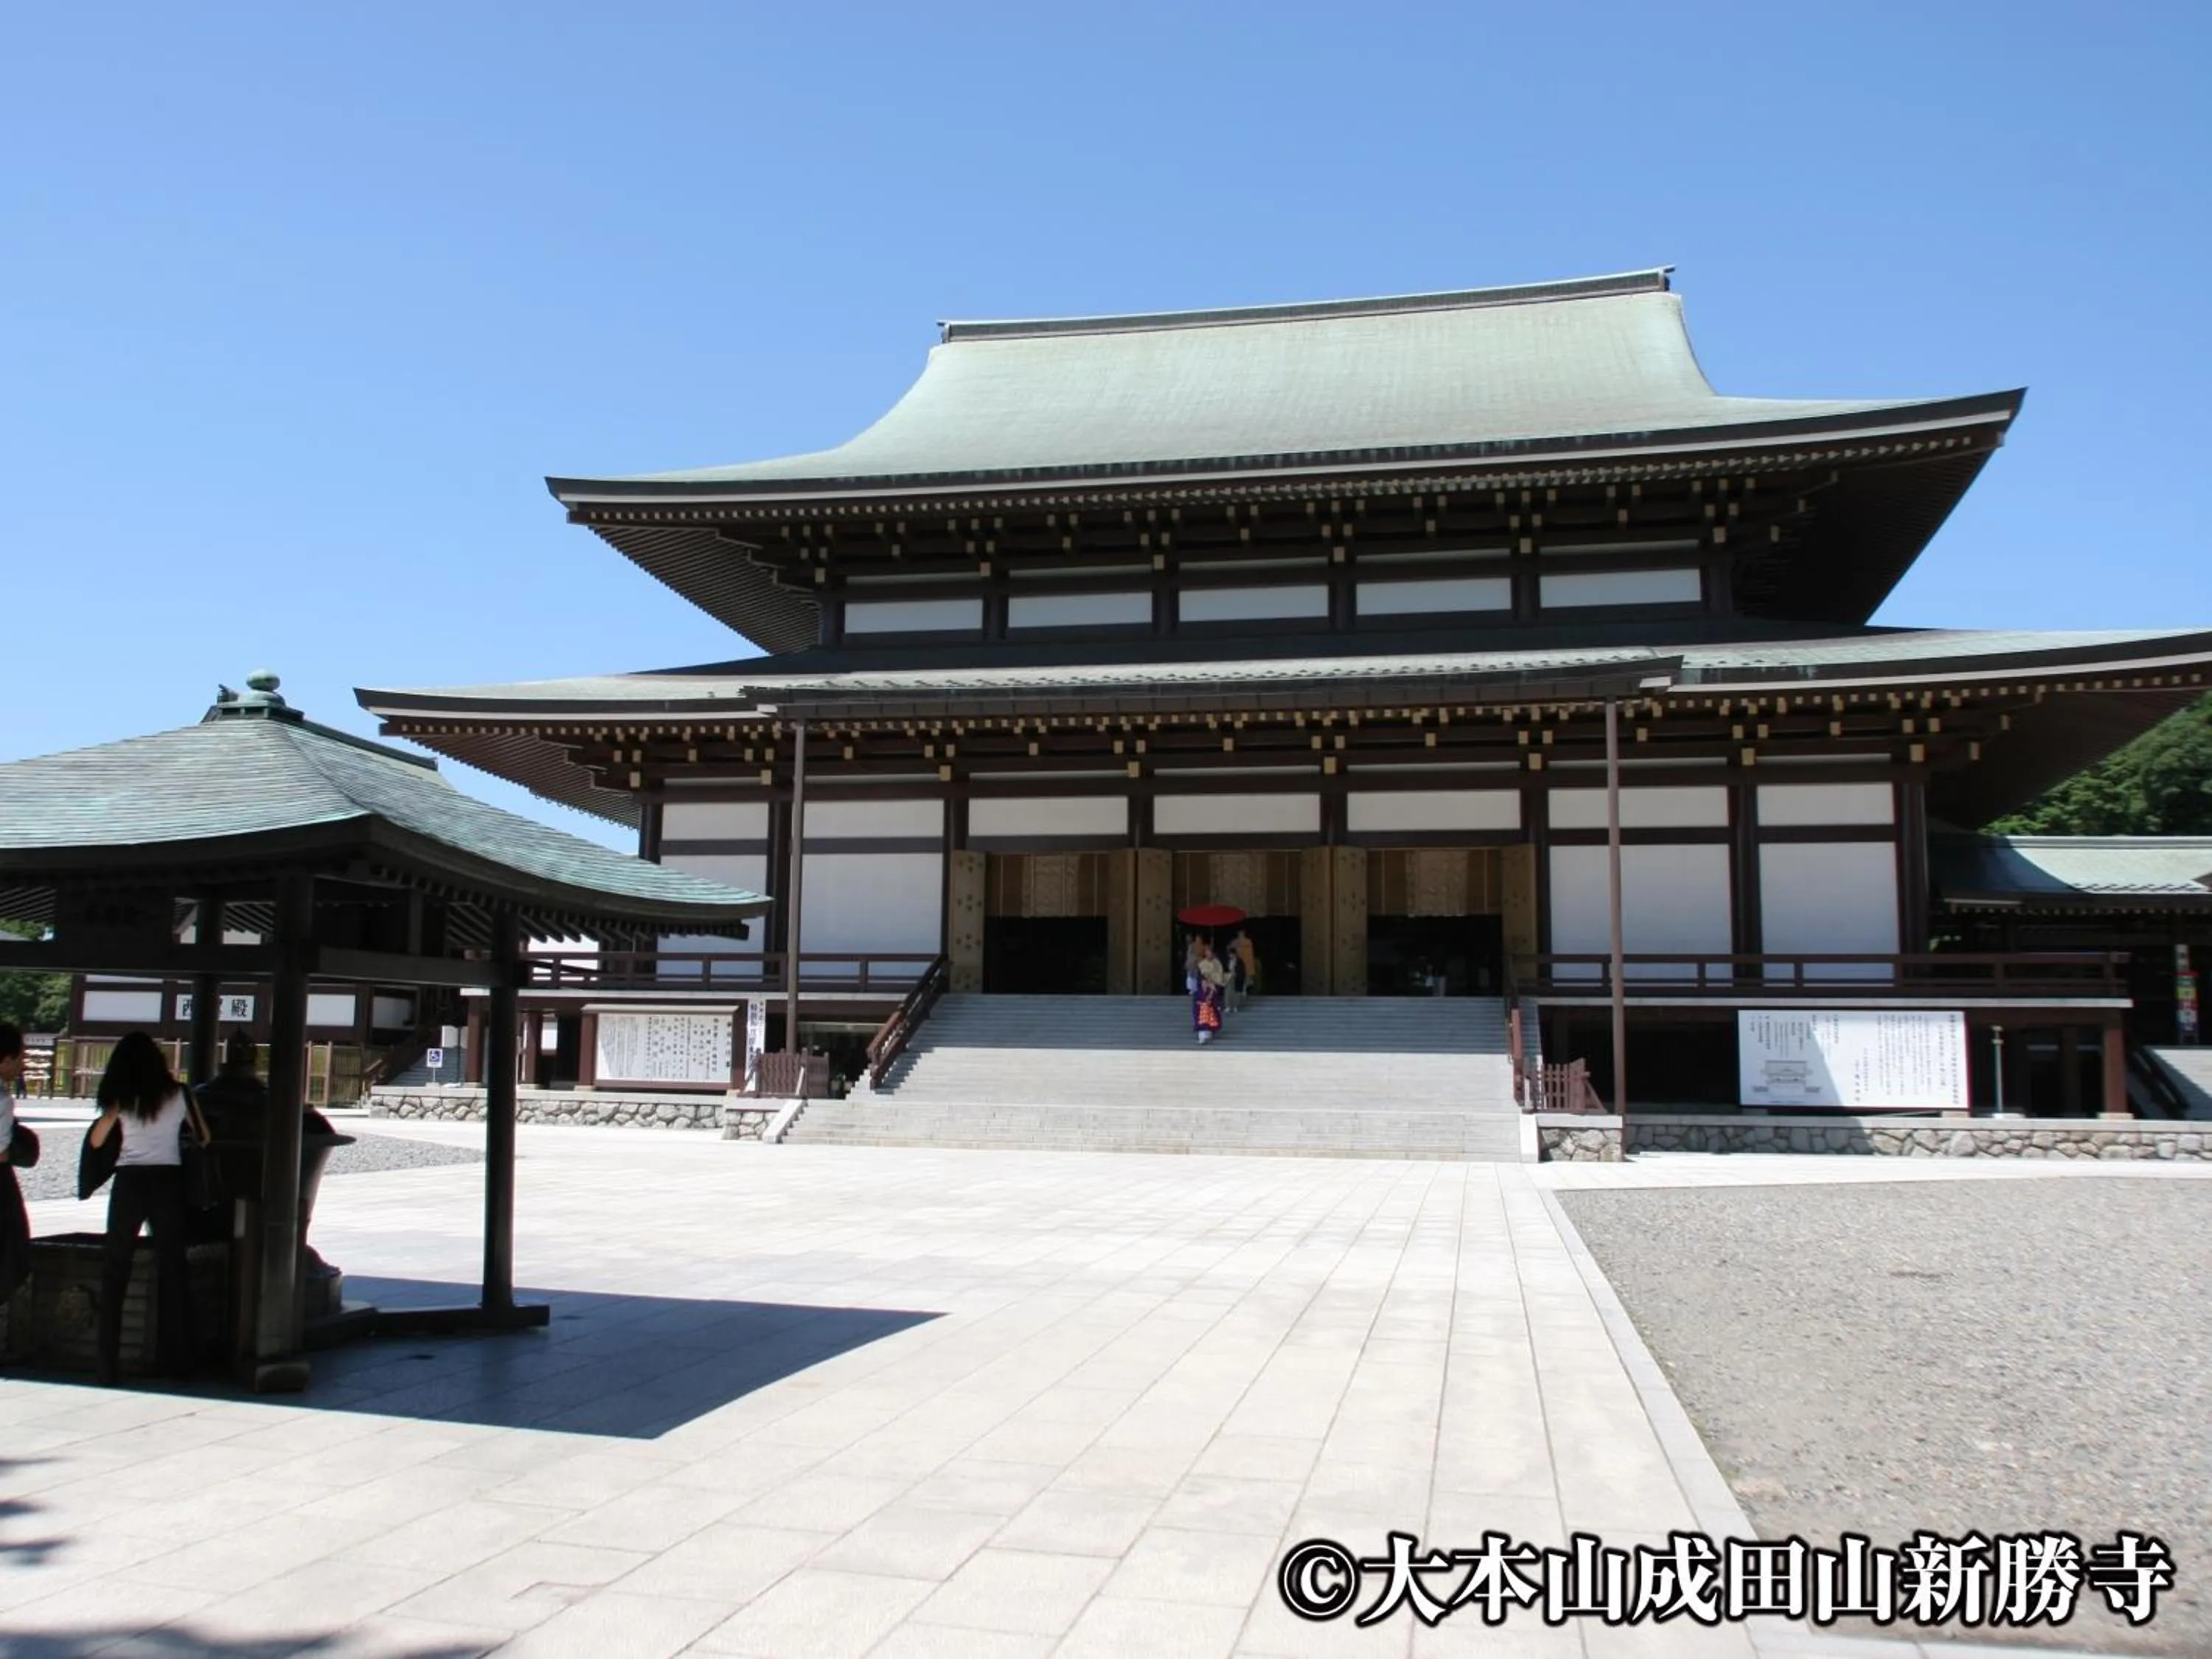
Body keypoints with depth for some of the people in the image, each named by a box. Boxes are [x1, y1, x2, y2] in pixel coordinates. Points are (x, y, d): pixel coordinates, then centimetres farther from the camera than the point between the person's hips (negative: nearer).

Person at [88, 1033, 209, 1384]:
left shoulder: (122, 1098, 1)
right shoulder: (178, 1094, 4)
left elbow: (96, 1141, 4)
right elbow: (204, 1138, 9)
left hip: (130, 1183, -1)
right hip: (168, 1182, 1)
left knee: (115, 1270, 6)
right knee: (172, 1270, 9)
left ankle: (109, 1364, 2)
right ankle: (177, 1360, 12)